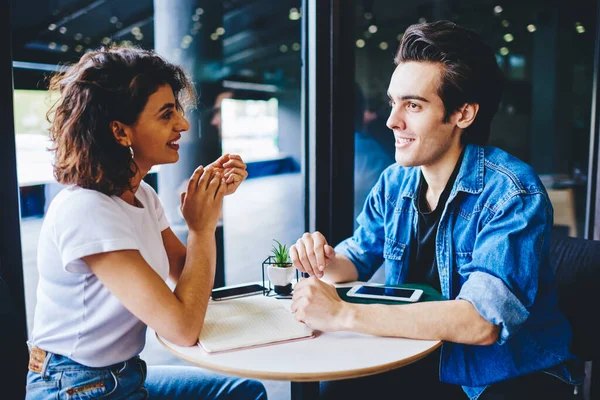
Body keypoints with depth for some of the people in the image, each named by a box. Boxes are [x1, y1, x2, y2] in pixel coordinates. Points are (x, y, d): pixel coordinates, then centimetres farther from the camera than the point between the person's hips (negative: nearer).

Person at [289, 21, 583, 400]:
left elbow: (482, 322, -34)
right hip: (423, 360, 6)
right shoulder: (394, 183, -2)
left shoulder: (512, 194, -23)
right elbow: (356, 258, 9)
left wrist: (343, 314, -35)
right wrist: (325, 262, -16)